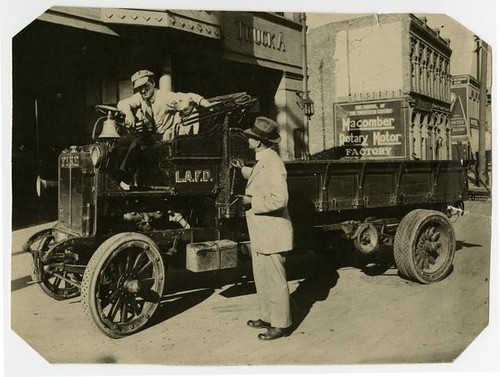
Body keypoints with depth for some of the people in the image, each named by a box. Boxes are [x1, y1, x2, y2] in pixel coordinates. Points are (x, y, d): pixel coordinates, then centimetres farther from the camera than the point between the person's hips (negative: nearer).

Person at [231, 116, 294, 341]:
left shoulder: (272, 164, -21)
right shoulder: (262, 161, 10)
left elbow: (279, 199, -28)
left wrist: (251, 201, -20)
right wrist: (243, 169, 22)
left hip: (272, 234, -10)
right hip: (260, 233, 10)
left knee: (275, 281, 3)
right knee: (262, 279, 19)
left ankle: (281, 325, 17)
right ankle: (267, 317, 34)